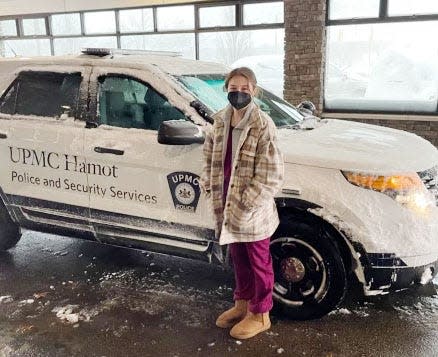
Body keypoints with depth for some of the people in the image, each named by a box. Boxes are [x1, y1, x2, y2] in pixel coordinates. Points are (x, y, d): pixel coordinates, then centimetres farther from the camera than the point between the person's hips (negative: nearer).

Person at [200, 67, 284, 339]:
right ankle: (242, 303, 44)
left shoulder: (263, 125, -18)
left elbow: (271, 176, -20)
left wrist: (245, 204, -21)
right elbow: (210, 156, 15)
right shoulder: (221, 120, 2)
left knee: (259, 263, 13)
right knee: (239, 259, 23)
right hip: (228, 207, 6)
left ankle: (260, 315, 32)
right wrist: (209, 184, 3)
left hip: (253, 212, -6)